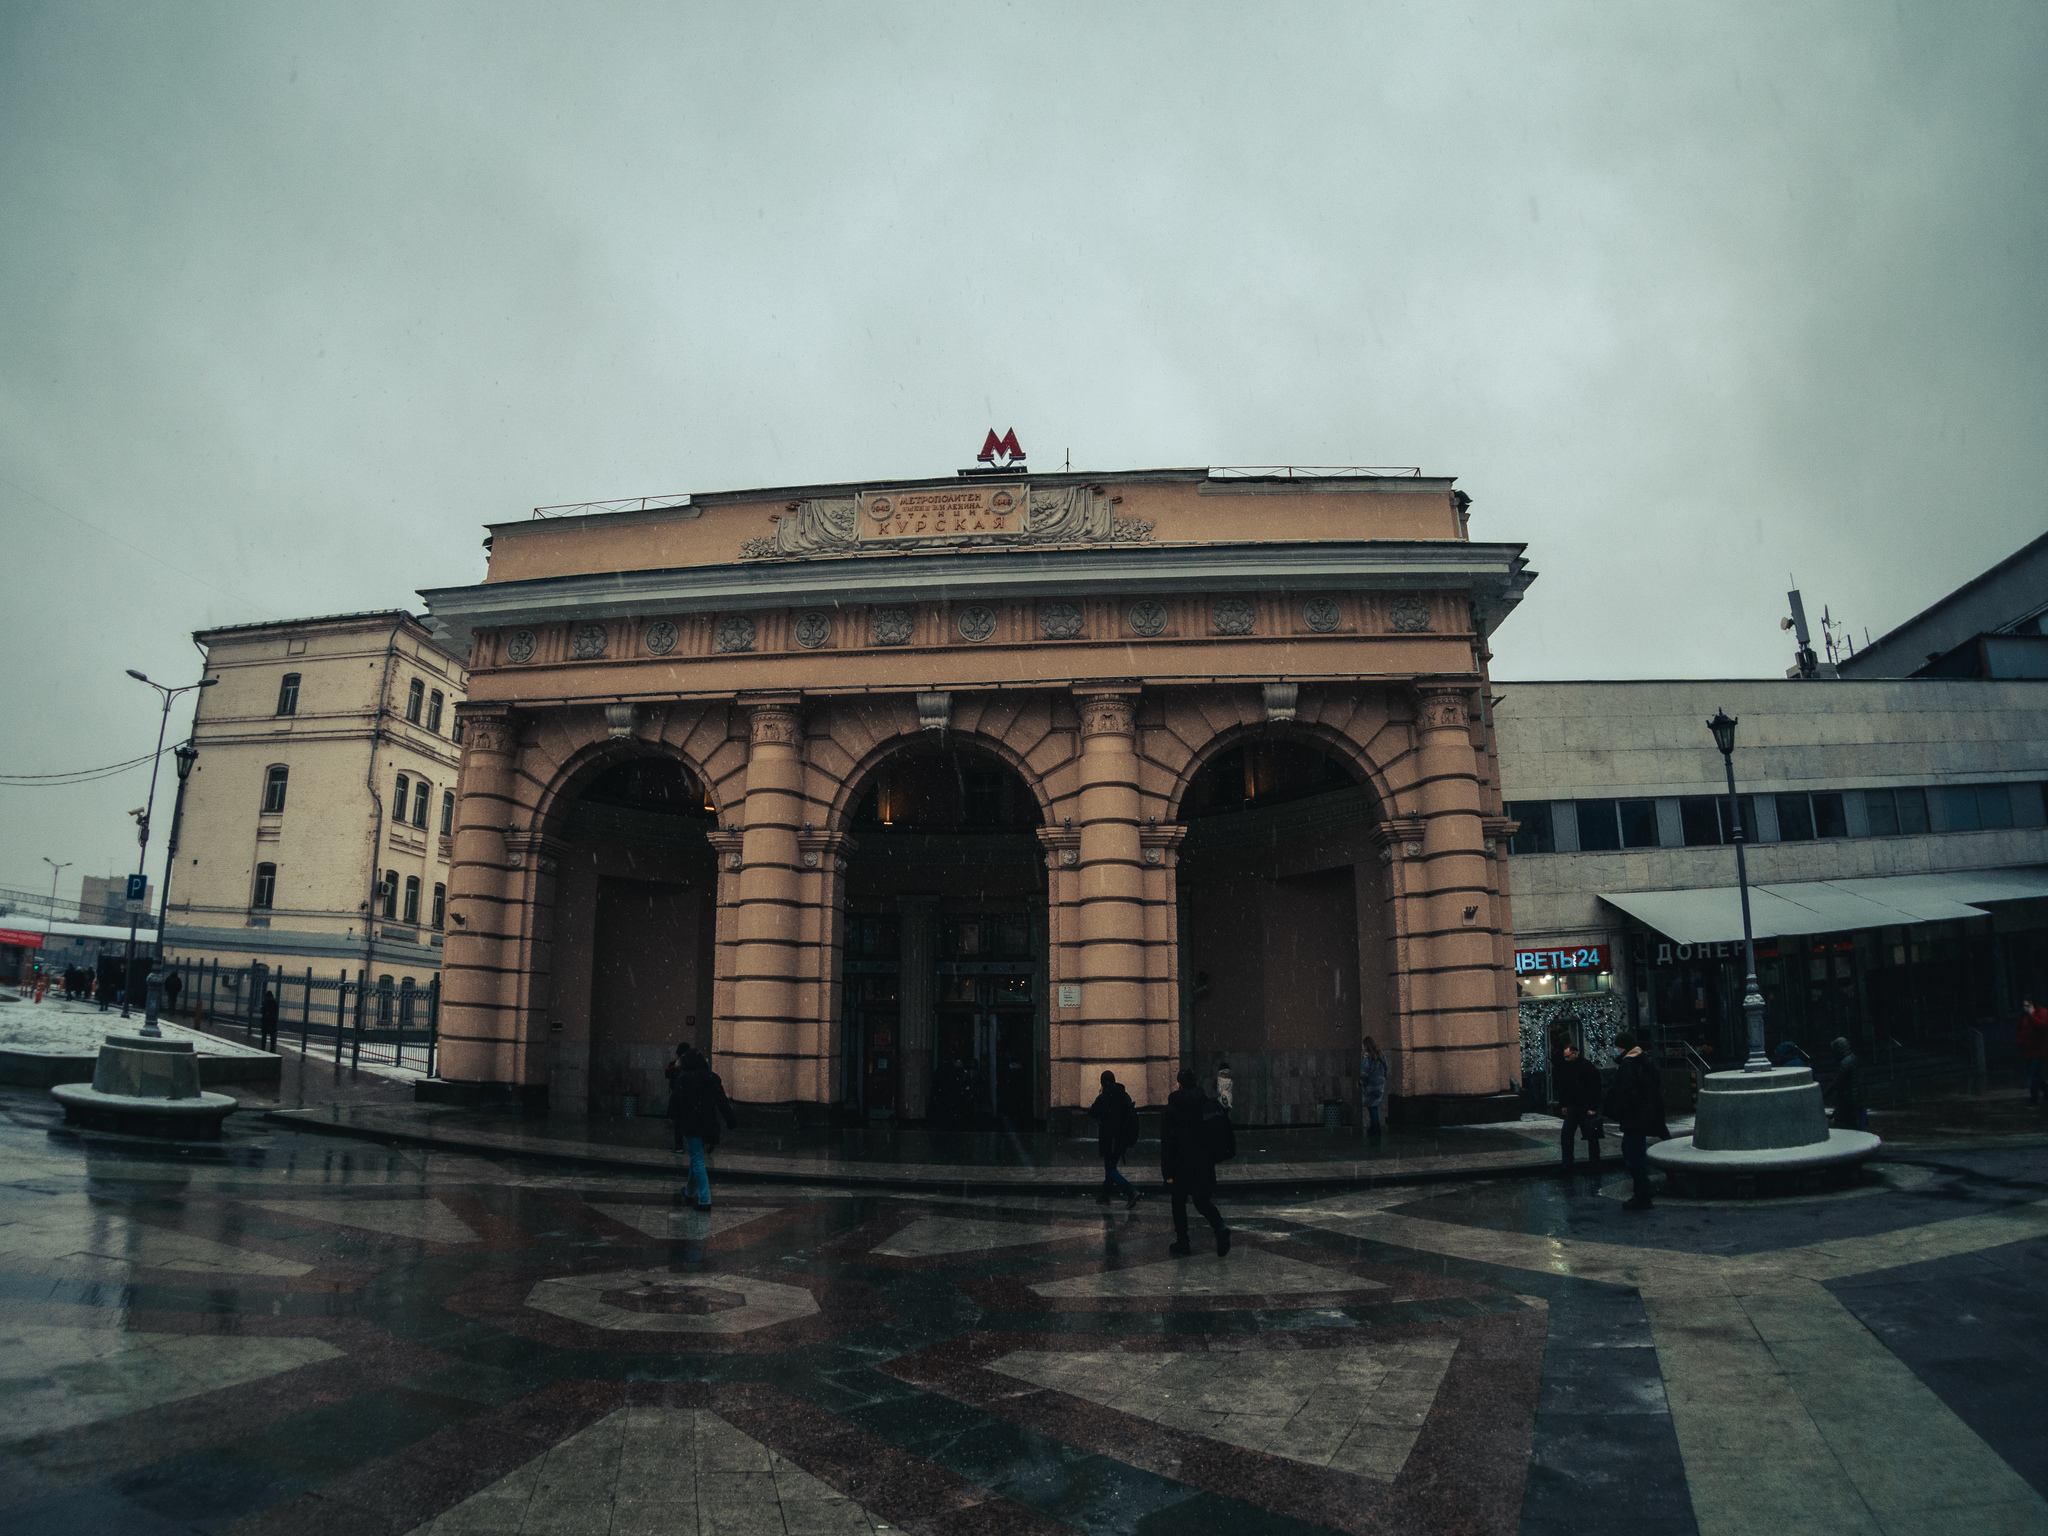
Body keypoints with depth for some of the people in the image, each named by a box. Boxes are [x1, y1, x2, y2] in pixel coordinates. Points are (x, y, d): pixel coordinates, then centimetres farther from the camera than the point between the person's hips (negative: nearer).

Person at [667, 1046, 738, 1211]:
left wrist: (672, 1117, 11)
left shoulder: (683, 1078, -12)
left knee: (697, 1160, -2)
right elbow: (722, 1101, -1)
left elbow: (676, 1100, -8)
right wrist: (732, 1122, 2)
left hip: (690, 1124, -5)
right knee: (696, 1156, 23)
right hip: (708, 1124, 5)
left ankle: (705, 1200, -7)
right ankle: (691, 1190, 39)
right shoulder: (712, 1077, -1)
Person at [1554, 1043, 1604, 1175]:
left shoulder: (1588, 1067, -12)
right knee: (1566, 1136, 3)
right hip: (1572, 1108, 6)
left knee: (1592, 1139, 1)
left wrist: (1593, 1108, -15)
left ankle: (1595, 1169, 9)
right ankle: (1567, 1168, 9)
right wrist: (1563, 1105, 10)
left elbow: (1595, 1089, -12)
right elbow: (1562, 1088, 15)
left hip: (1587, 1109, -6)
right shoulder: (1565, 1068, 6)